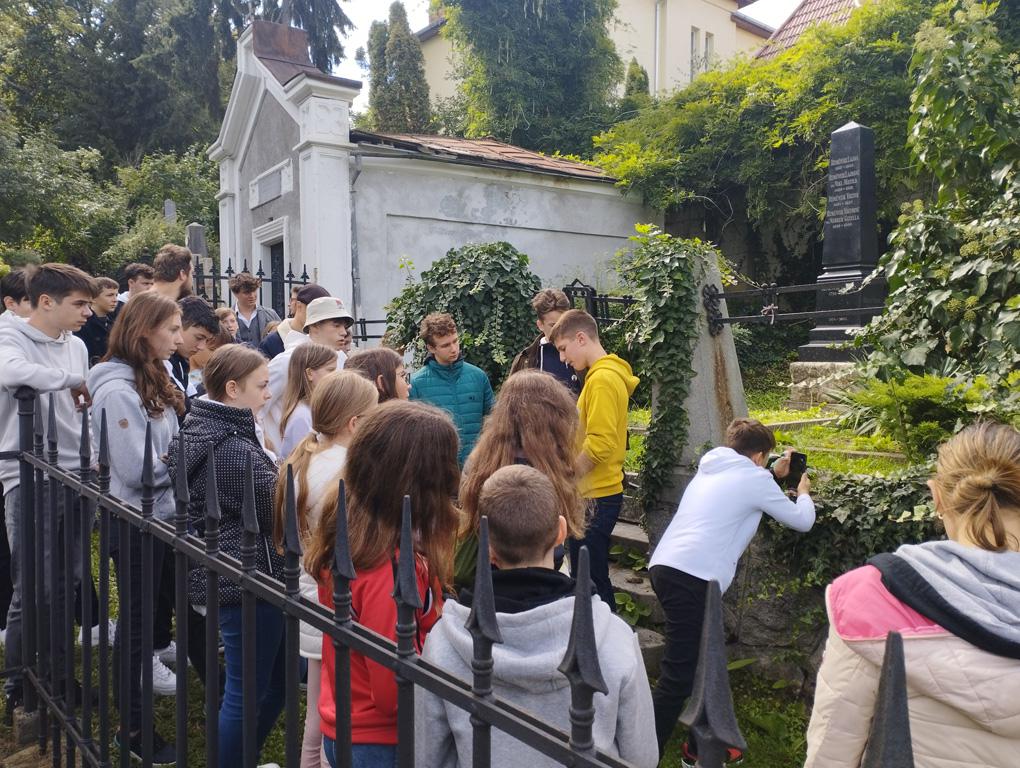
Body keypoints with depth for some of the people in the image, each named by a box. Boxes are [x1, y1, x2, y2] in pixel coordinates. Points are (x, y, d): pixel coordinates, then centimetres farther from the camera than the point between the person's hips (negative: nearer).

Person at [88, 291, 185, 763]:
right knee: (136, 617, 5)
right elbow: (139, 470, -25)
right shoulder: (117, 391, -21)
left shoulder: (155, 380, 8)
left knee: (156, 607, 19)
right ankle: (133, 727, 20)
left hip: (162, 514, 8)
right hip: (136, 521, -8)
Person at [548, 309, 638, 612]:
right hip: (594, 493, 10)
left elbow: (599, 444, -23)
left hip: (596, 497, -10)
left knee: (591, 582, -2)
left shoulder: (603, 378, -16)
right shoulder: (608, 374, 14)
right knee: (587, 578, 17)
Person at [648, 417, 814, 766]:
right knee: (678, 679, -6)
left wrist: (773, 475, 47)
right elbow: (802, 520, 16)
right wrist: (803, 492, 35)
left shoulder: (711, 469, 23)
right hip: (691, 578, -9)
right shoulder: (755, 478, 4)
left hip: (664, 567, 9)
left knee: (705, 662, 22)